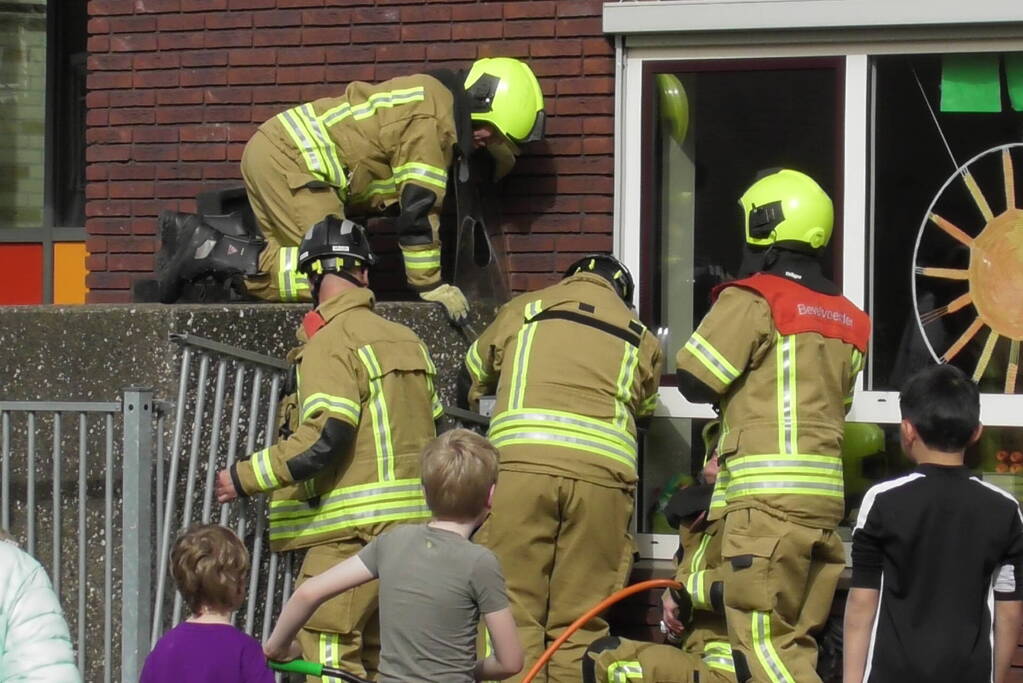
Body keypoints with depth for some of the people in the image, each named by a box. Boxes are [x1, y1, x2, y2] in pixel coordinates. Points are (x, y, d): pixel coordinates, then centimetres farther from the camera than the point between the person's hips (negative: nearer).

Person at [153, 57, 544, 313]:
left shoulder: (433, 97, 18)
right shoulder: (432, 121, -12)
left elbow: (395, 198, 26)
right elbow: (418, 209, -13)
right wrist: (431, 286, -5)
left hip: (273, 147, 10)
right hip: (289, 161, -10)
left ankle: (203, 241, 7)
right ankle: (213, 254, -18)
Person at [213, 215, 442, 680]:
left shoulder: (331, 341, -10)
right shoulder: (406, 340, 16)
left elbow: (326, 438, -20)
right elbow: (429, 428, 19)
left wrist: (245, 478, -13)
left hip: (353, 527, -9)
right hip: (412, 523, 9)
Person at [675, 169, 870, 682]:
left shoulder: (753, 299, -6)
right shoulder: (845, 317, 16)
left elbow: (694, 380, -4)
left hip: (769, 492, -7)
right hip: (825, 491, 7)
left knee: (762, 639, -8)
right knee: (795, 640, 10)